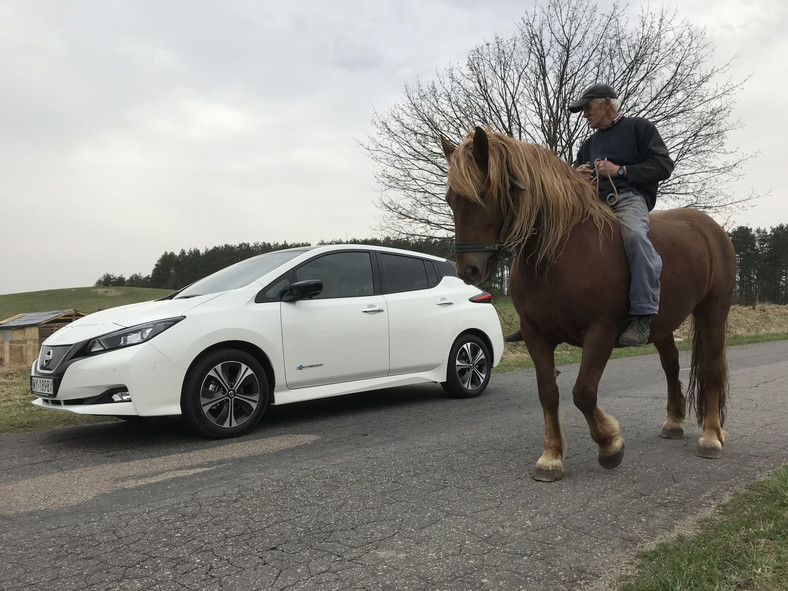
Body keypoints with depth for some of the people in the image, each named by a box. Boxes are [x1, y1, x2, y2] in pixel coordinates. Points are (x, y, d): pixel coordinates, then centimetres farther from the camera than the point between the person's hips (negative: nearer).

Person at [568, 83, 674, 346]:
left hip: (628, 197, -6)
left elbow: (663, 165, 2)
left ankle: (642, 314, -38)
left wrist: (620, 171, -8)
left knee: (634, 234, -39)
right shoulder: (589, 144, 30)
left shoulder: (639, 127, 13)